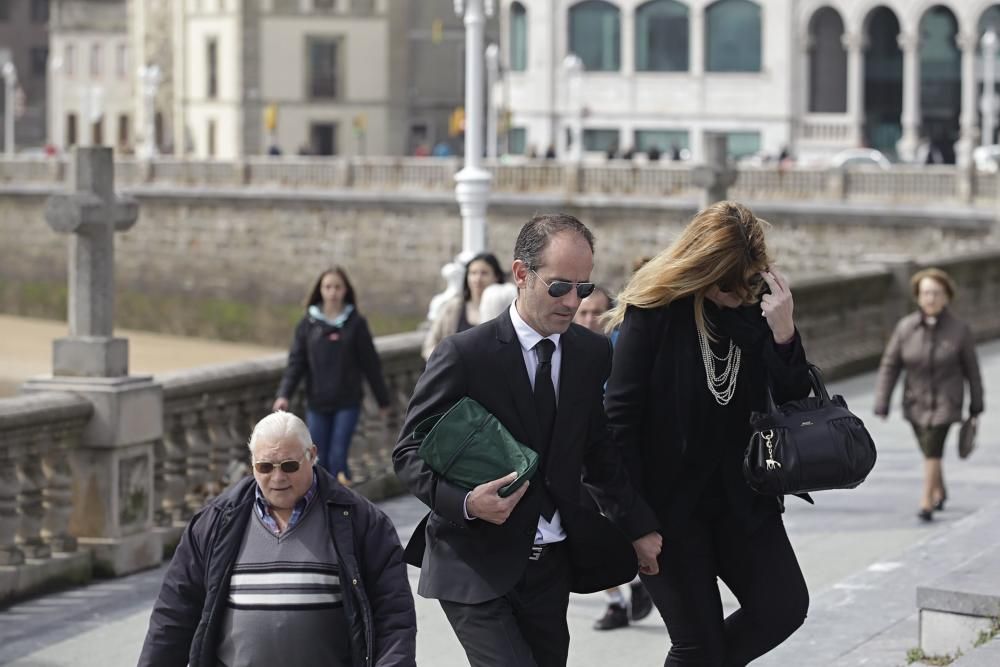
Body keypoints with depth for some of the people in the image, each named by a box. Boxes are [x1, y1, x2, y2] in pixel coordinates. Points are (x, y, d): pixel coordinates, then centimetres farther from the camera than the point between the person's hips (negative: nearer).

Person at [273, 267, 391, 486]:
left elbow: (370, 363, 4)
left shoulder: (356, 323, 0)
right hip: (317, 404, 2)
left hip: (347, 403, -2)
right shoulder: (308, 324, 3)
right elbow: (296, 361, 0)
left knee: (338, 458, -11)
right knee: (321, 461, 5)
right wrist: (284, 395, -13)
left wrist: (383, 400, 8)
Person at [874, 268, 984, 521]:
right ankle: (940, 491, 44)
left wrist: (976, 404, 5)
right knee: (929, 450, 19)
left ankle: (927, 503, -11)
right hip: (916, 402, 3)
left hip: (946, 402, -3)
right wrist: (881, 403, -11)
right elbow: (889, 366, -6)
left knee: (932, 450, -17)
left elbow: (971, 367, -1)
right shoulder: (906, 327, -9)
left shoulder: (959, 330, -12)